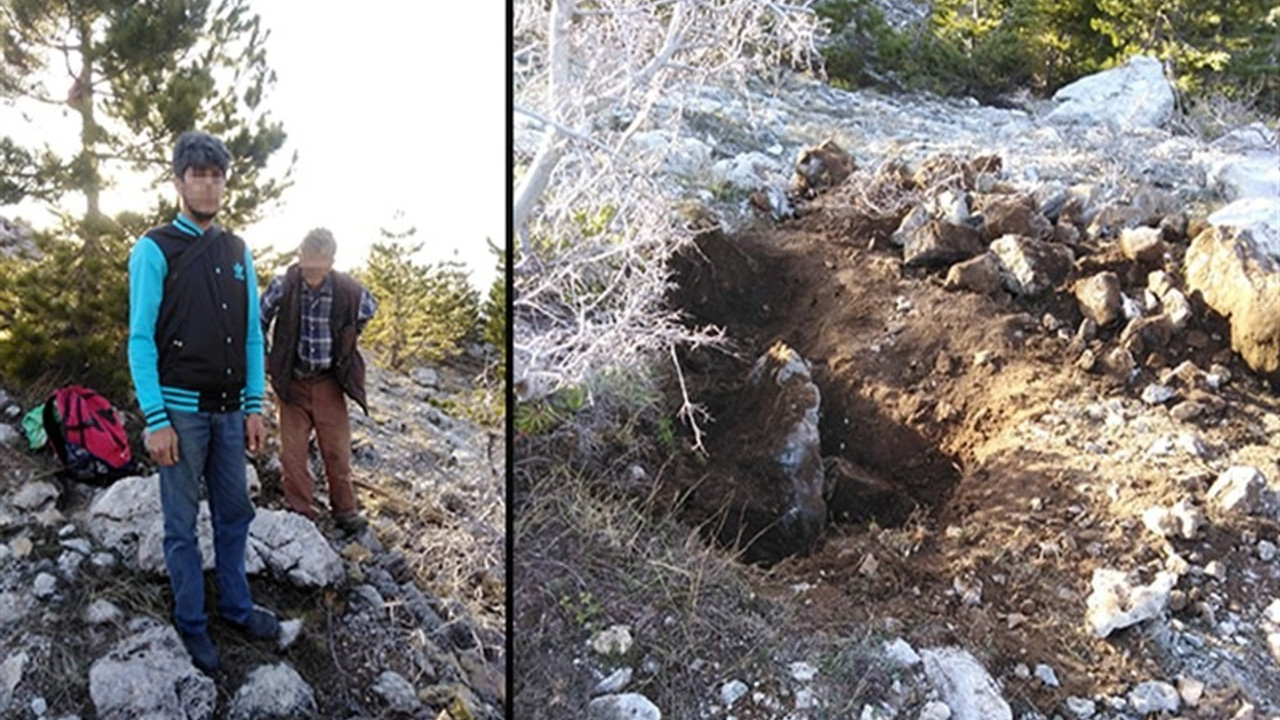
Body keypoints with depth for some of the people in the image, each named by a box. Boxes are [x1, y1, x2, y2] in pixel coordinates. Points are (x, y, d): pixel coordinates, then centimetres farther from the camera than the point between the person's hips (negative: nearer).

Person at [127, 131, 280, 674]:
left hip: (229, 409, 5)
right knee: (182, 525, 6)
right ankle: (192, 624, 19)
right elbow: (141, 339, -8)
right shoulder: (155, 249, -5)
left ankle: (237, 608, 28)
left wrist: (254, 406, 8)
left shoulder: (237, 252, 10)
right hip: (181, 410, -5)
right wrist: (155, 420, -13)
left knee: (234, 514, 13)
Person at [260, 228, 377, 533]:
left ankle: (345, 510, 19)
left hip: (329, 381, 0)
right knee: (293, 451, 3)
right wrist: (263, 357, 6)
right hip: (293, 381, 0)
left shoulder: (347, 289, -14)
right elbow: (259, 319, 3)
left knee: (337, 450, 5)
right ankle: (299, 511, 15)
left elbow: (369, 308, 11)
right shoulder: (283, 285, -16)